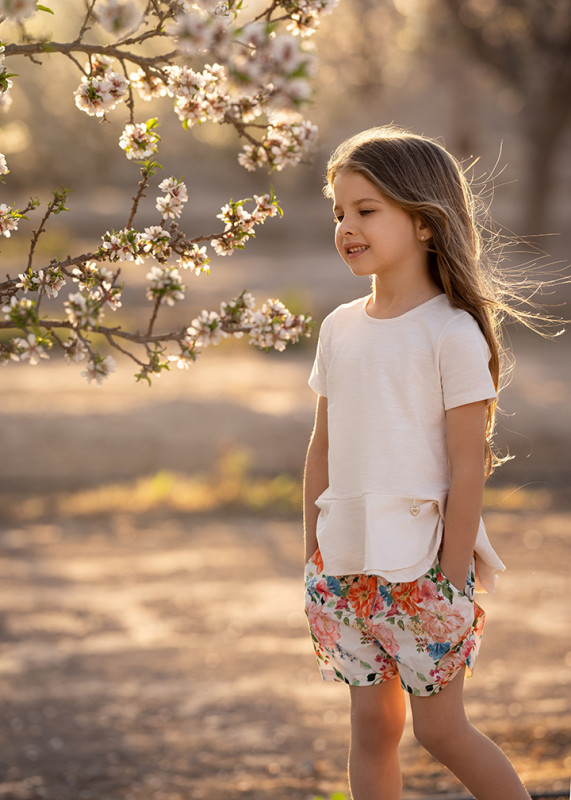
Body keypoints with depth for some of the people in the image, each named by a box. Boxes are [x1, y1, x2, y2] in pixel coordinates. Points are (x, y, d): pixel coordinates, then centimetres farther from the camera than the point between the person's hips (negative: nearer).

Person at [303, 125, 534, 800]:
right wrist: (314, 558, 13)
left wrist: (452, 581, -14)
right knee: (371, 727, 10)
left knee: (440, 729, 0)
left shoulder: (453, 334, -12)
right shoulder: (340, 328, 7)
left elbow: (467, 467, -13)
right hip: (346, 564, 6)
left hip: (420, 564, -5)